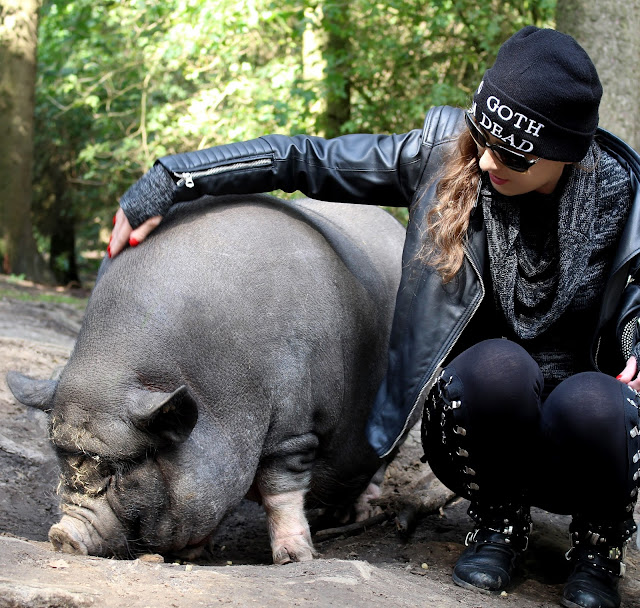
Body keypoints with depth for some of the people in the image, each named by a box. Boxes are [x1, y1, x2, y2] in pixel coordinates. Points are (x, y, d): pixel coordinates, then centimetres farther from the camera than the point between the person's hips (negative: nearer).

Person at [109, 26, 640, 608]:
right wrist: (168, 181, -8)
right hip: (476, 406, 1)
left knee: (590, 402, -36)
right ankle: (499, 521, -3)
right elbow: (303, 158, -4)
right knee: (499, 363, -34)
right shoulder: (443, 155, -9)